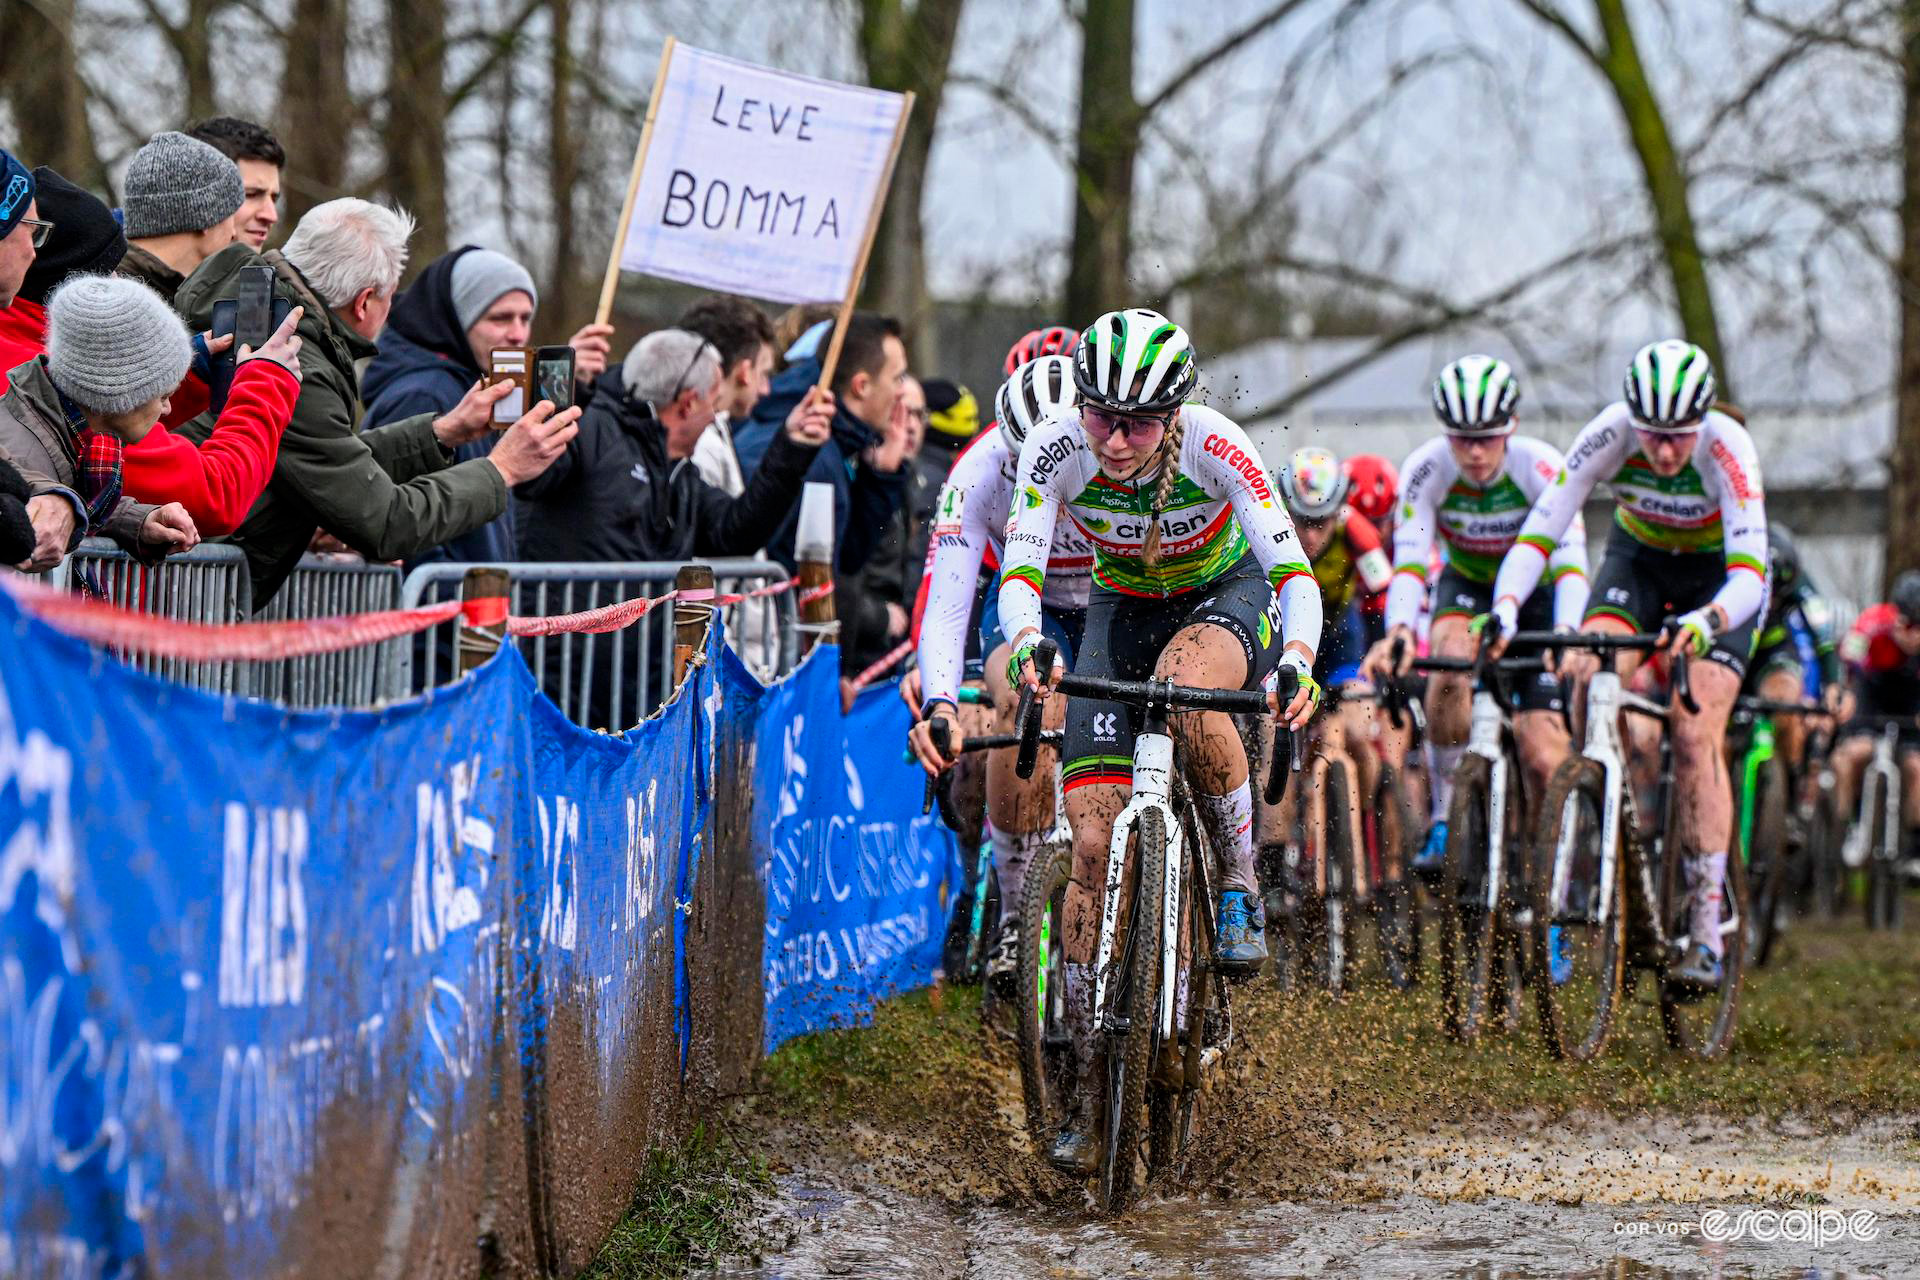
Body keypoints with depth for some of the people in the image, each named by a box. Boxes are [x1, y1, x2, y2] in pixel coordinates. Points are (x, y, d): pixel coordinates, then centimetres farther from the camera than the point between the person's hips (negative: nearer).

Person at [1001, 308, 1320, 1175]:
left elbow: (1292, 568, -34)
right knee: (1093, 841, -11)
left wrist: (1298, 659, -53)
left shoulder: (1214, 447, -30)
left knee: (1185, 685, -40)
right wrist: (1027, 642, -49)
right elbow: (1020, 572, -28)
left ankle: (1240, 891, -15)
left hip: (1228, 596, -2)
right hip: (1124, 609, 2)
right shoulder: (1056, 451, -24)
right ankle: (1090, 1086, -3)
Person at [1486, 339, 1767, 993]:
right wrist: (1506, 608, -46)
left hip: (1716, 575, -2)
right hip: (1638, 557, 3)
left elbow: (1750, 574, -41)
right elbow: (1540, 530, -30)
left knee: (1695, 738, -16)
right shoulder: (1611, 434, -29)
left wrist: (1707, 622, -61)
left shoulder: (1727, 447, -35)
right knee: (1588, 671, -27)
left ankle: (1707, 933, -13)